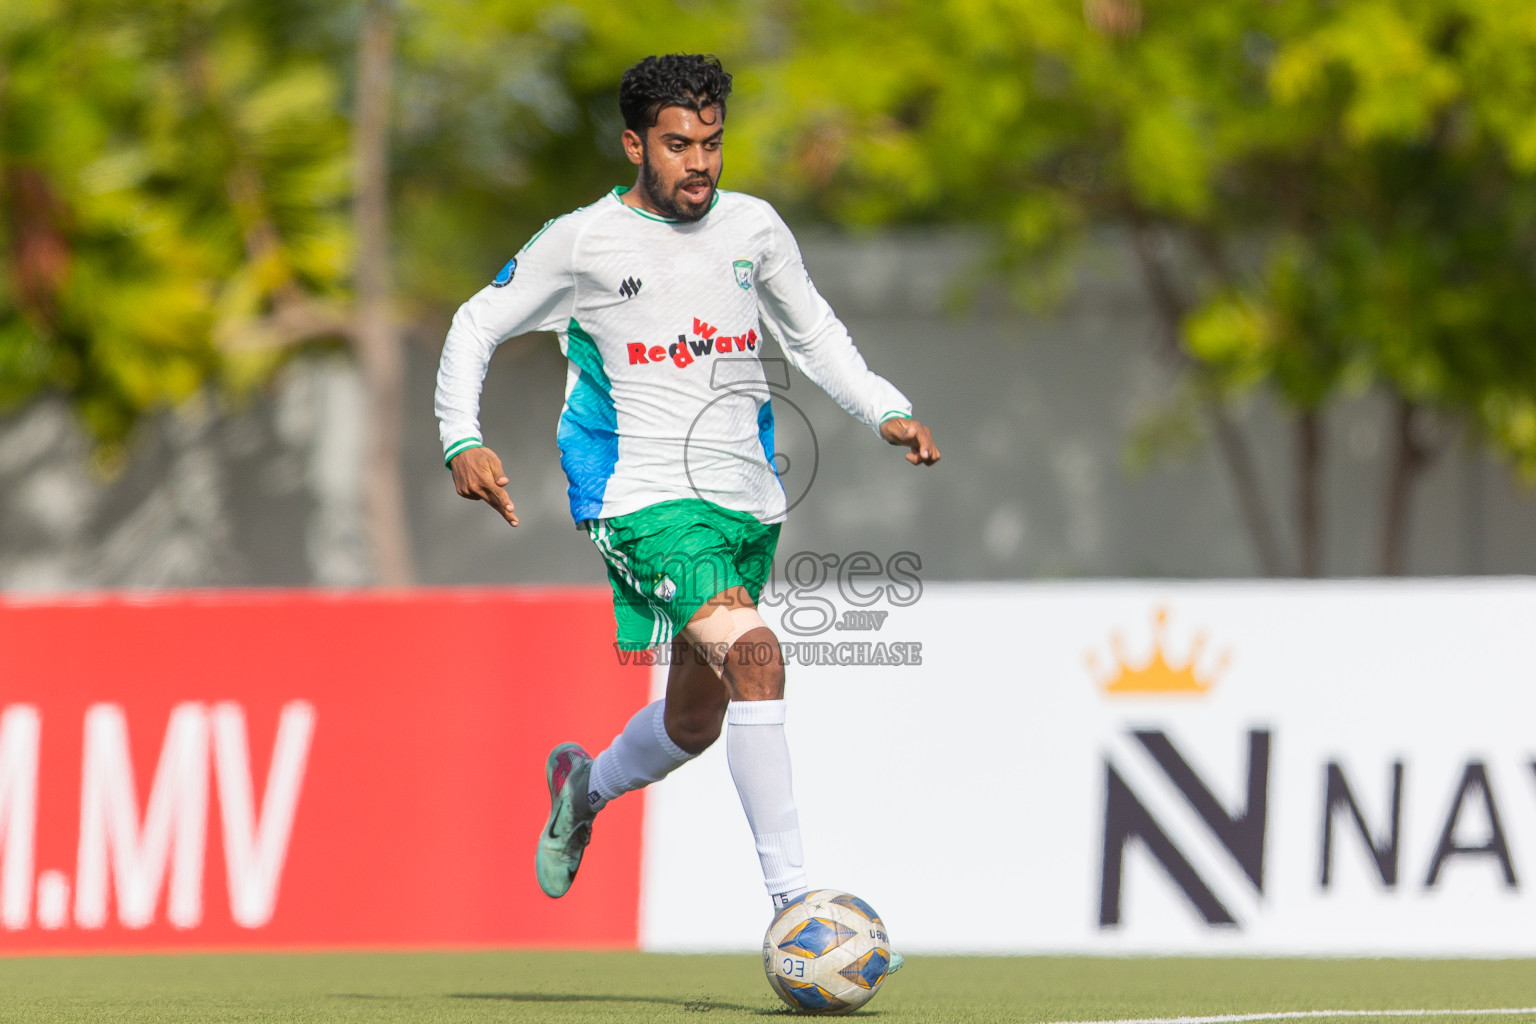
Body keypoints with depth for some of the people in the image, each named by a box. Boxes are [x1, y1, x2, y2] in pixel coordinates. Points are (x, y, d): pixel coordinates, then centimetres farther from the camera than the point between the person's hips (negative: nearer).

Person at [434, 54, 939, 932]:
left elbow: (814, 336, 20)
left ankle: (586, 785, 48)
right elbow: (477, 327, 6)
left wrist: (887, 411, 5)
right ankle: (791, 902, -28)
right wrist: (463, 442, -8)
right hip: (649, 498, -6)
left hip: (748, 500, 6)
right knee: (754, 654, -27)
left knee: (697, 721, 13)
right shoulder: (583, 241, -3)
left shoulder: (754, 228, 7)